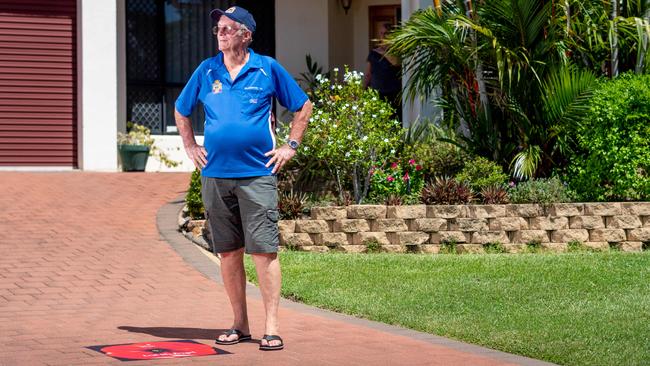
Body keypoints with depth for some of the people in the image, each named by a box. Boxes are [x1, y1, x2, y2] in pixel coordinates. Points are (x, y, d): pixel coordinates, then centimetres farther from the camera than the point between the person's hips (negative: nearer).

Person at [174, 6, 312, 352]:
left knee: (264, 251, -8)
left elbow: (303, 106, 11)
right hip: (215, 175, 3)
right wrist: (191, 147, 15)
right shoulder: (206, 71, 9)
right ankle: (239, 324, 17)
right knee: (228, 253, 8)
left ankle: (271, 327, -5)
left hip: (257, 175, -3)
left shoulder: (268, 69, 2)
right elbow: (181, 111, 24)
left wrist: (290, 146, 4)